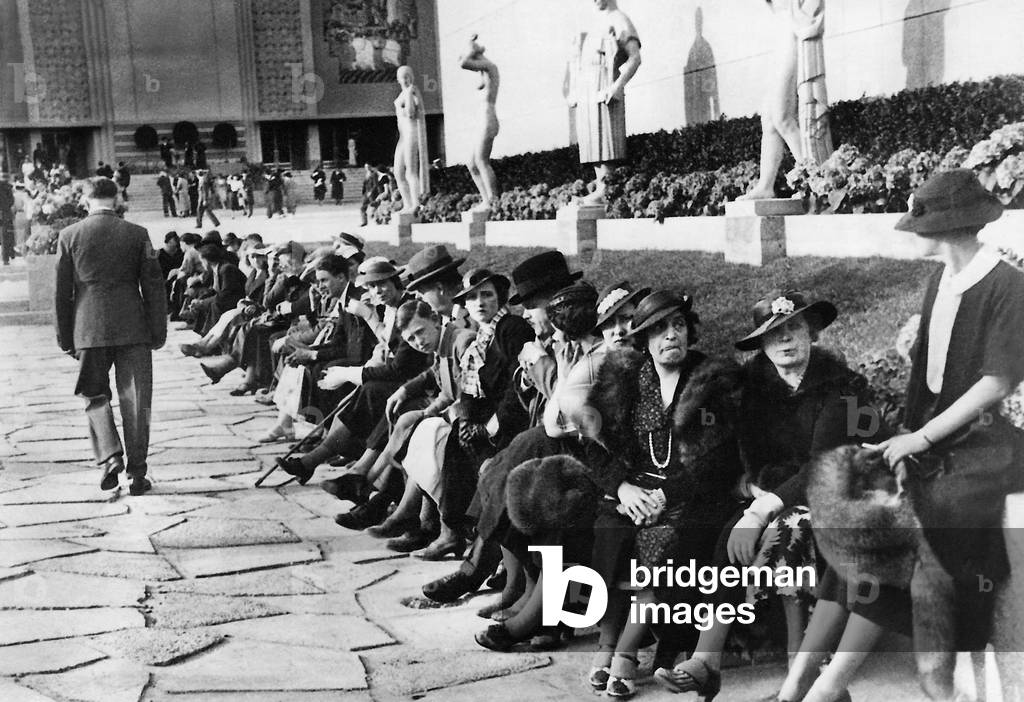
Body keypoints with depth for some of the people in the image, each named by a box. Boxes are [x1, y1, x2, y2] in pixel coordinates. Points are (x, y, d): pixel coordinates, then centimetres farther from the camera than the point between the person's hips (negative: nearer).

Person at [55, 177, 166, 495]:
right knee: (135, 400, 5)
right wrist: (158, 332, 6)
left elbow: (62, 291, 4)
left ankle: (110, 456, -3)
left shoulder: (69, 236, 1)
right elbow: (153, 285, 0)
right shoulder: (137, 234, 0)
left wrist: (65, 338, 12)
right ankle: (137, 472, 7)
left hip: (89, 330, 0)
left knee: (95, 396, 15)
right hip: (133, 328, 0)